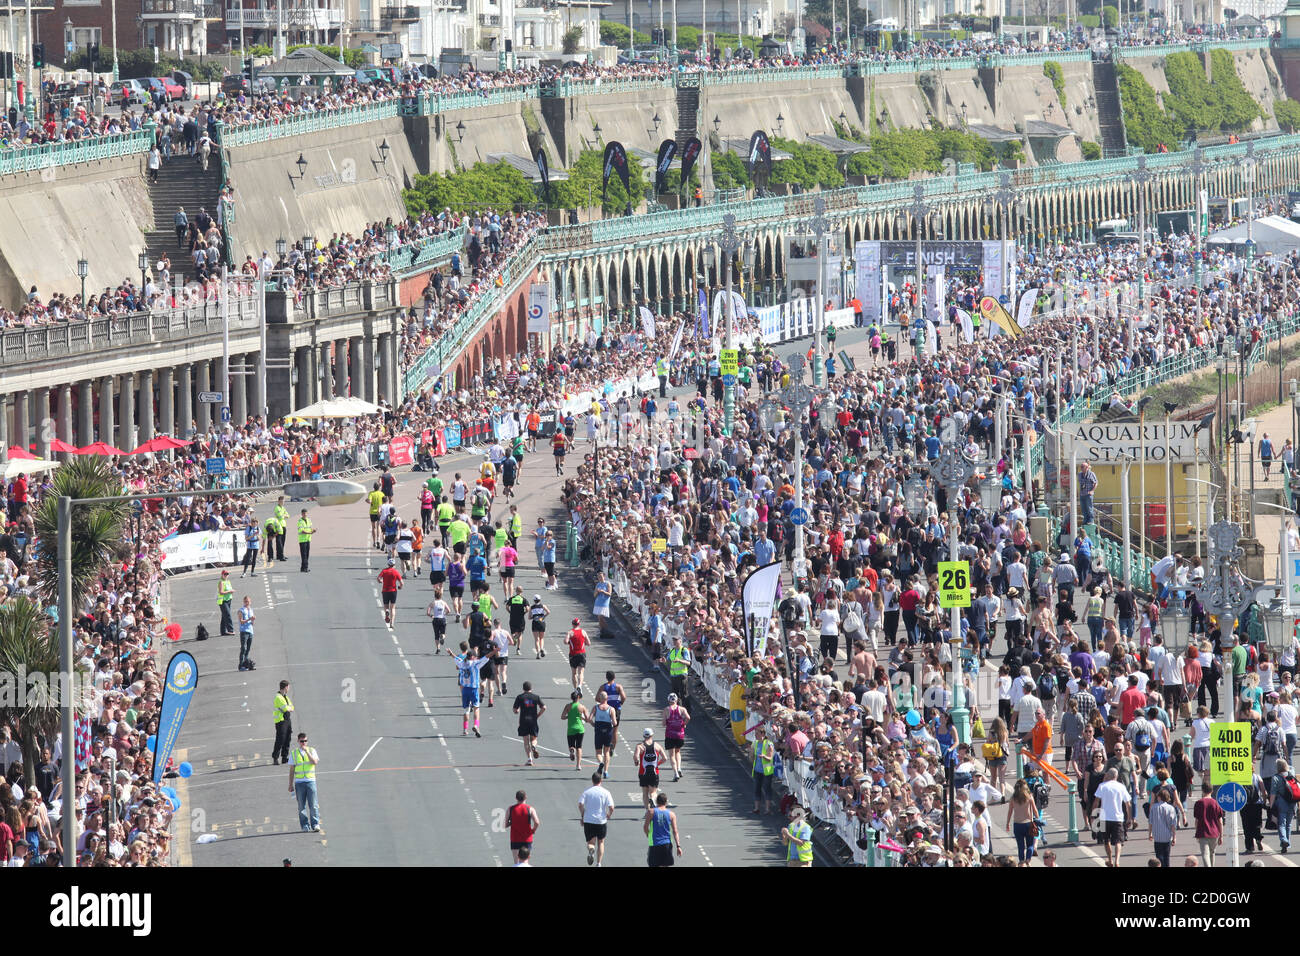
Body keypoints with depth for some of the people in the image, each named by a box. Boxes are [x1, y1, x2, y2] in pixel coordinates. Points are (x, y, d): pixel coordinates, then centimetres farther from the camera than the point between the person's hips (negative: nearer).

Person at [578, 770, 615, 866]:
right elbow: (611, 807, -9)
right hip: (601, 821, 0)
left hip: (588, 821, 0)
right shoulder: (605, 792, -3)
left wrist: (582, 816, 3)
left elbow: (580, 804, -11)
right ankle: (599, 863, 12)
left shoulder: (586, 791, -1)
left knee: (591, 843, 8)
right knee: (601, 842, 18)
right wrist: (608, 816, 10)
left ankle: (591, 849, -26)